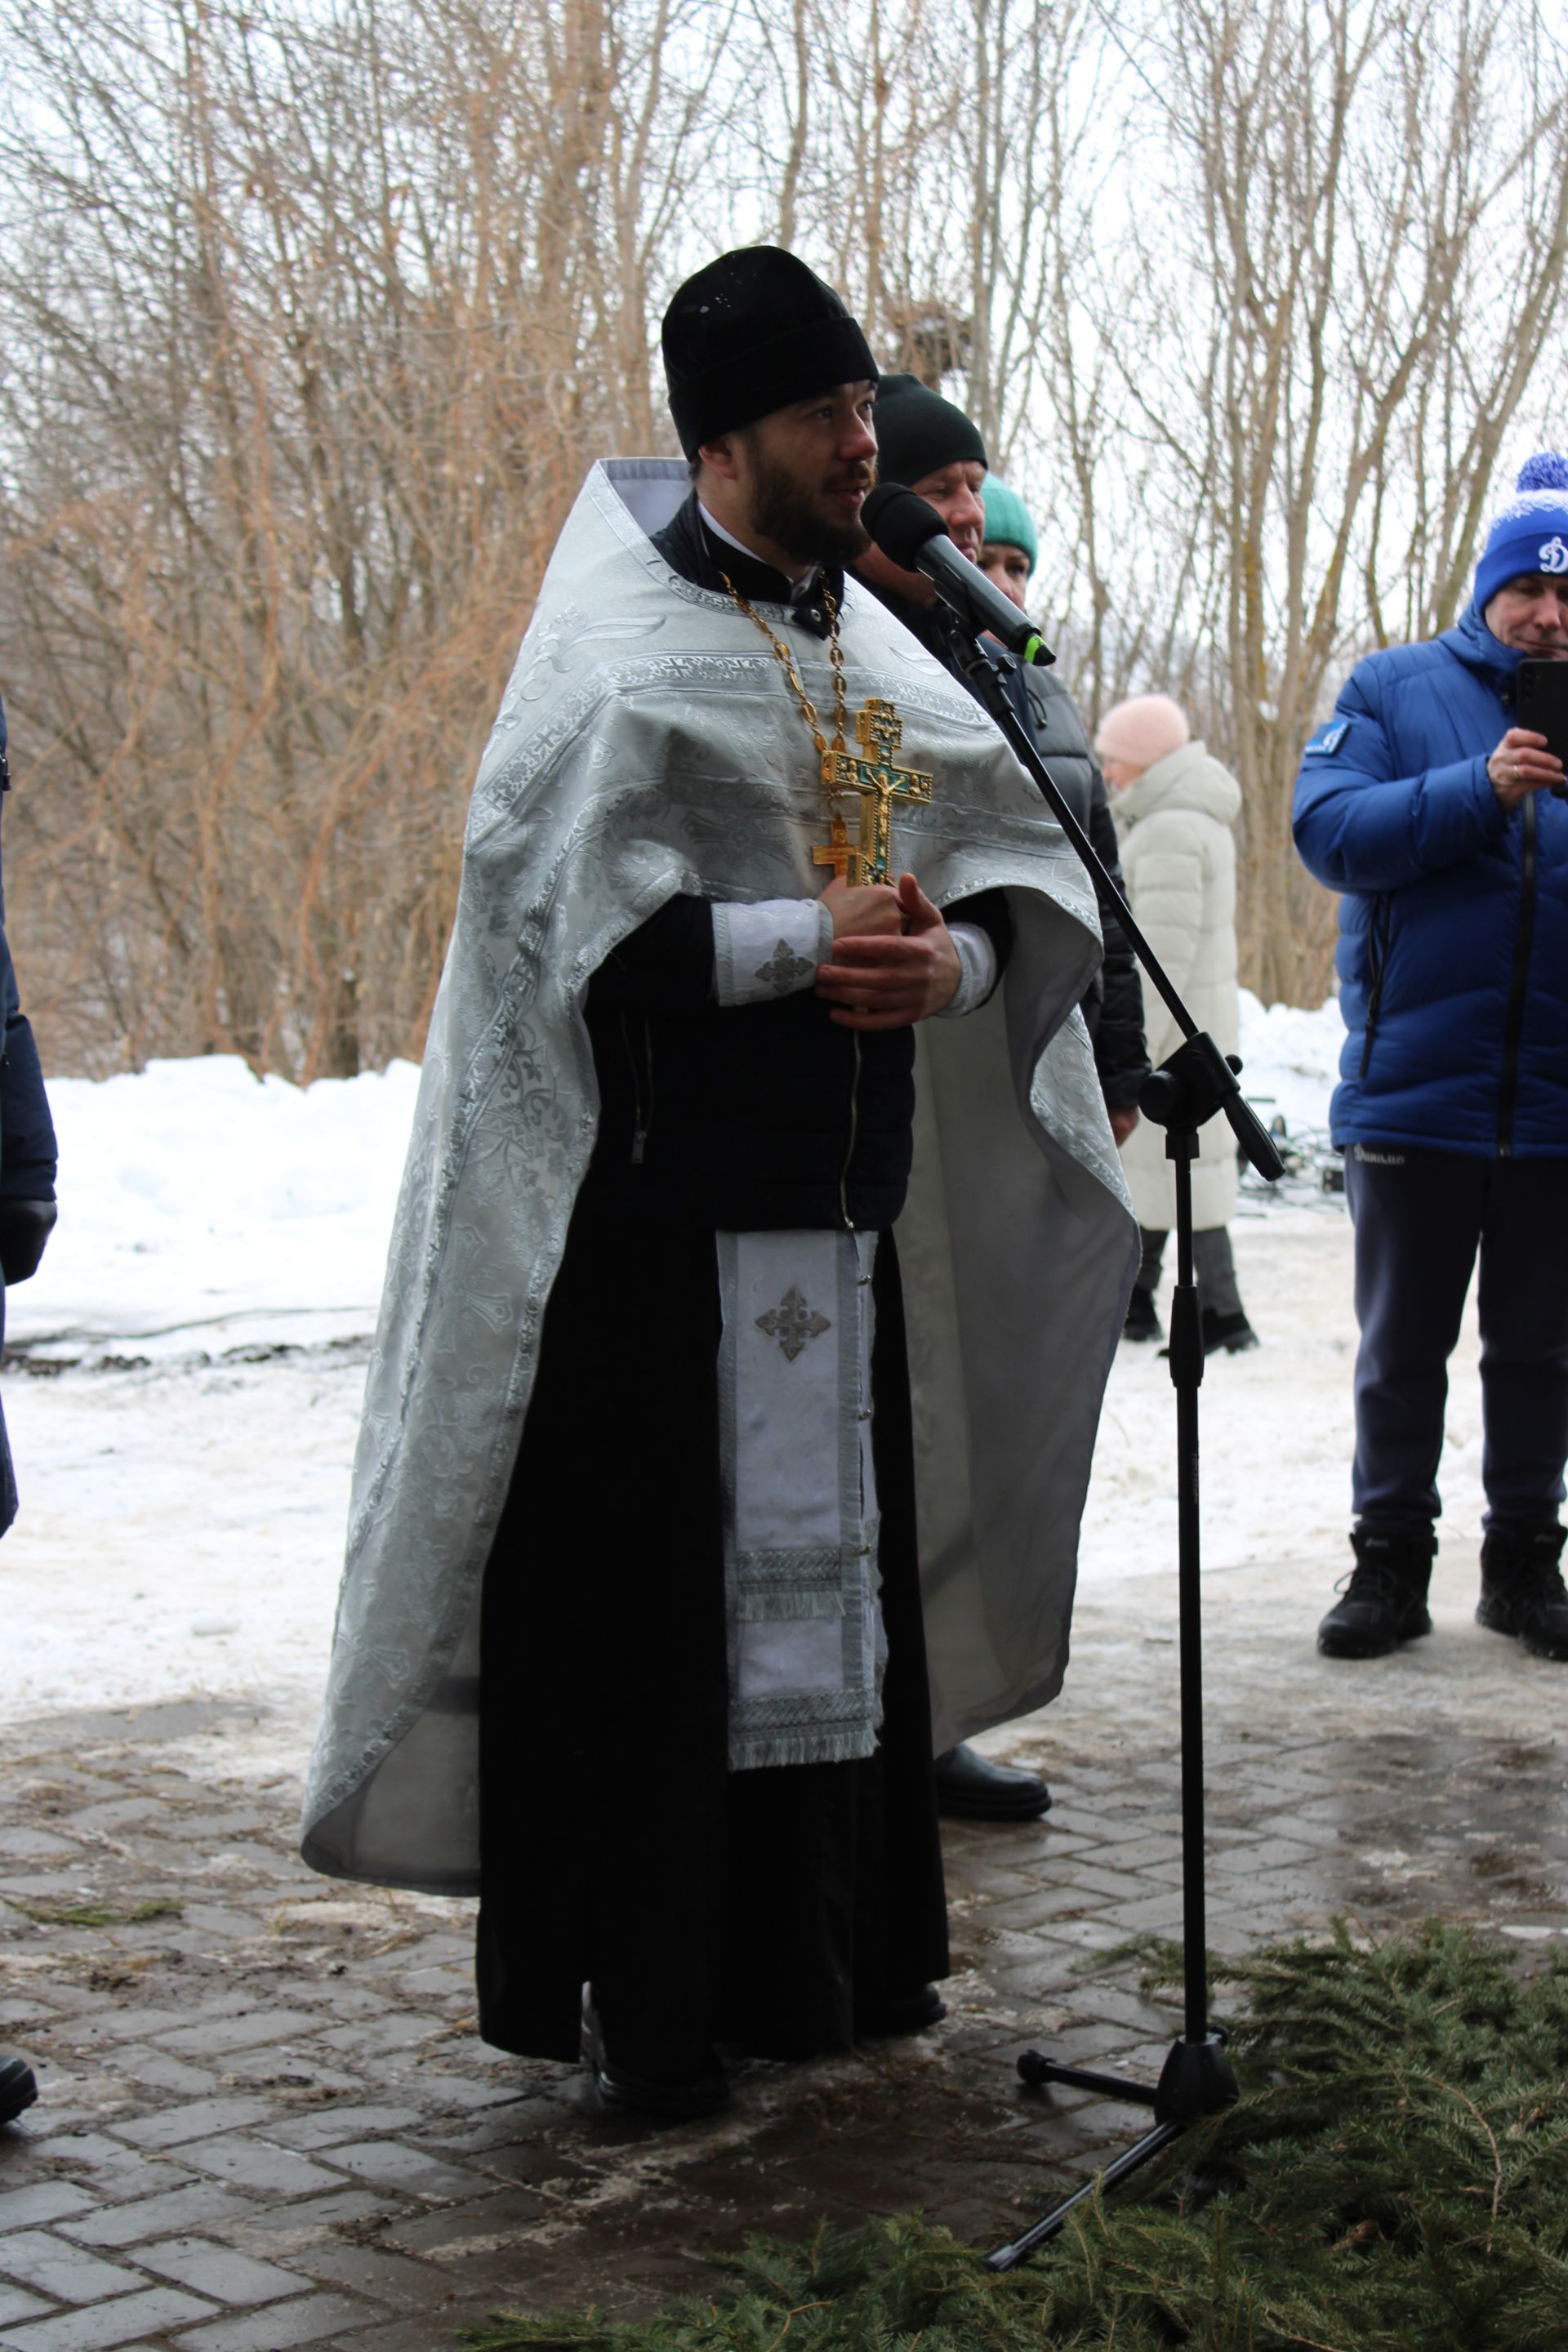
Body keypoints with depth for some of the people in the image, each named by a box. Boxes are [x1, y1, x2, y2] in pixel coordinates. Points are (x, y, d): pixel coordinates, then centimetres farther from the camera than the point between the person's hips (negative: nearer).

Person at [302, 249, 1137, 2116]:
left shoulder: (884, 659, 14)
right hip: (658, 1206, -7)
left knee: (834, 1577, 12)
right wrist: (804, 942, -19)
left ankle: (822, 1963, 24)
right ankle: (639, 2004, 7)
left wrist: (956, 960, -9)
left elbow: (1030, 871, 13)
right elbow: (563, 911, -15)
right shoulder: (618, 653, -6)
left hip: (843, 1200, 7)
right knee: (650, 1596, -3)